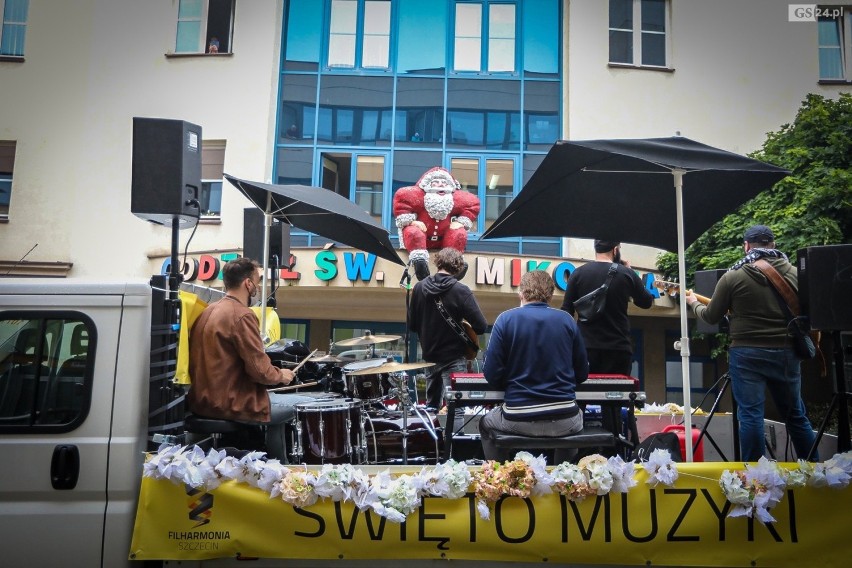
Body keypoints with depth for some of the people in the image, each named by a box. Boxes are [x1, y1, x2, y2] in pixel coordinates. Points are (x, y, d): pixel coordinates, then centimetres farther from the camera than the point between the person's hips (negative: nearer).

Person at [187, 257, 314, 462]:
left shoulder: (209, 310, 10)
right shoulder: (242, 315, -17)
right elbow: (260, 370, -21)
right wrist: (281, 375, -1)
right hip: (232, 404, -10)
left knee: (277, 400, 28)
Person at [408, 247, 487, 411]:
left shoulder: (419, 287, -1)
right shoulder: (460, 291, -15)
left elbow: (412, 325, 7)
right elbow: (481, 326, -17)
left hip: (429, 357, 5)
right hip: (453, 359, -5)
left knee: (431, 406, 19)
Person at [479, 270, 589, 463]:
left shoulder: (505, 319, -5)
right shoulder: (567, 320, 2)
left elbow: (492, 375, -6)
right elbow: (582, 374, 7)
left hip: (519, 421, -2)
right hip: (564, 421, 2)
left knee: (486, 424, 32)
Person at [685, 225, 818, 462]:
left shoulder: (732, 277, -5)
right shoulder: (795, 273, 3)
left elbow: (711, 317, 2)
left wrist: (693, 303, 21)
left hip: (747, 353, -3)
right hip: (786, 352, 4)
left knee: (750, 415, 0)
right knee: (795, 414, 16)